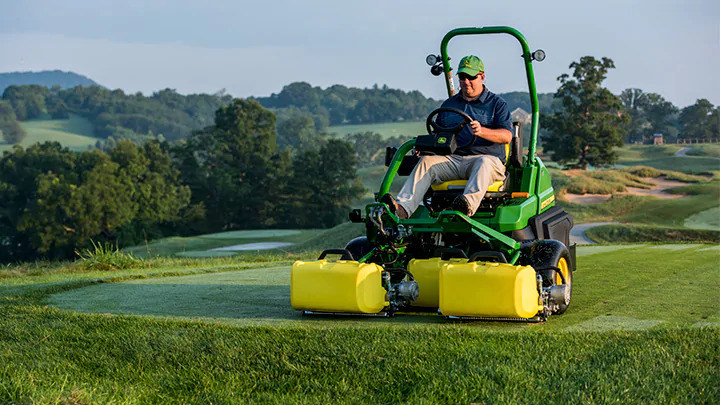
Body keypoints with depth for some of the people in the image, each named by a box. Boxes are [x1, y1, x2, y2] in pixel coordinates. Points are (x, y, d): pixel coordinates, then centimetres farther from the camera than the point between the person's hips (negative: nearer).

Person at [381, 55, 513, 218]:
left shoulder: (497, 103, 11)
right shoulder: (448, 104, 25)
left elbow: (507, 136, -4)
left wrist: (482, 131, -24)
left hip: (488, 157, -3)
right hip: (453, 159, 3)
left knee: (483, 163, -39)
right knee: (427, 161, -25)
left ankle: (469, 203, -67)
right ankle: (403, 208, -45)